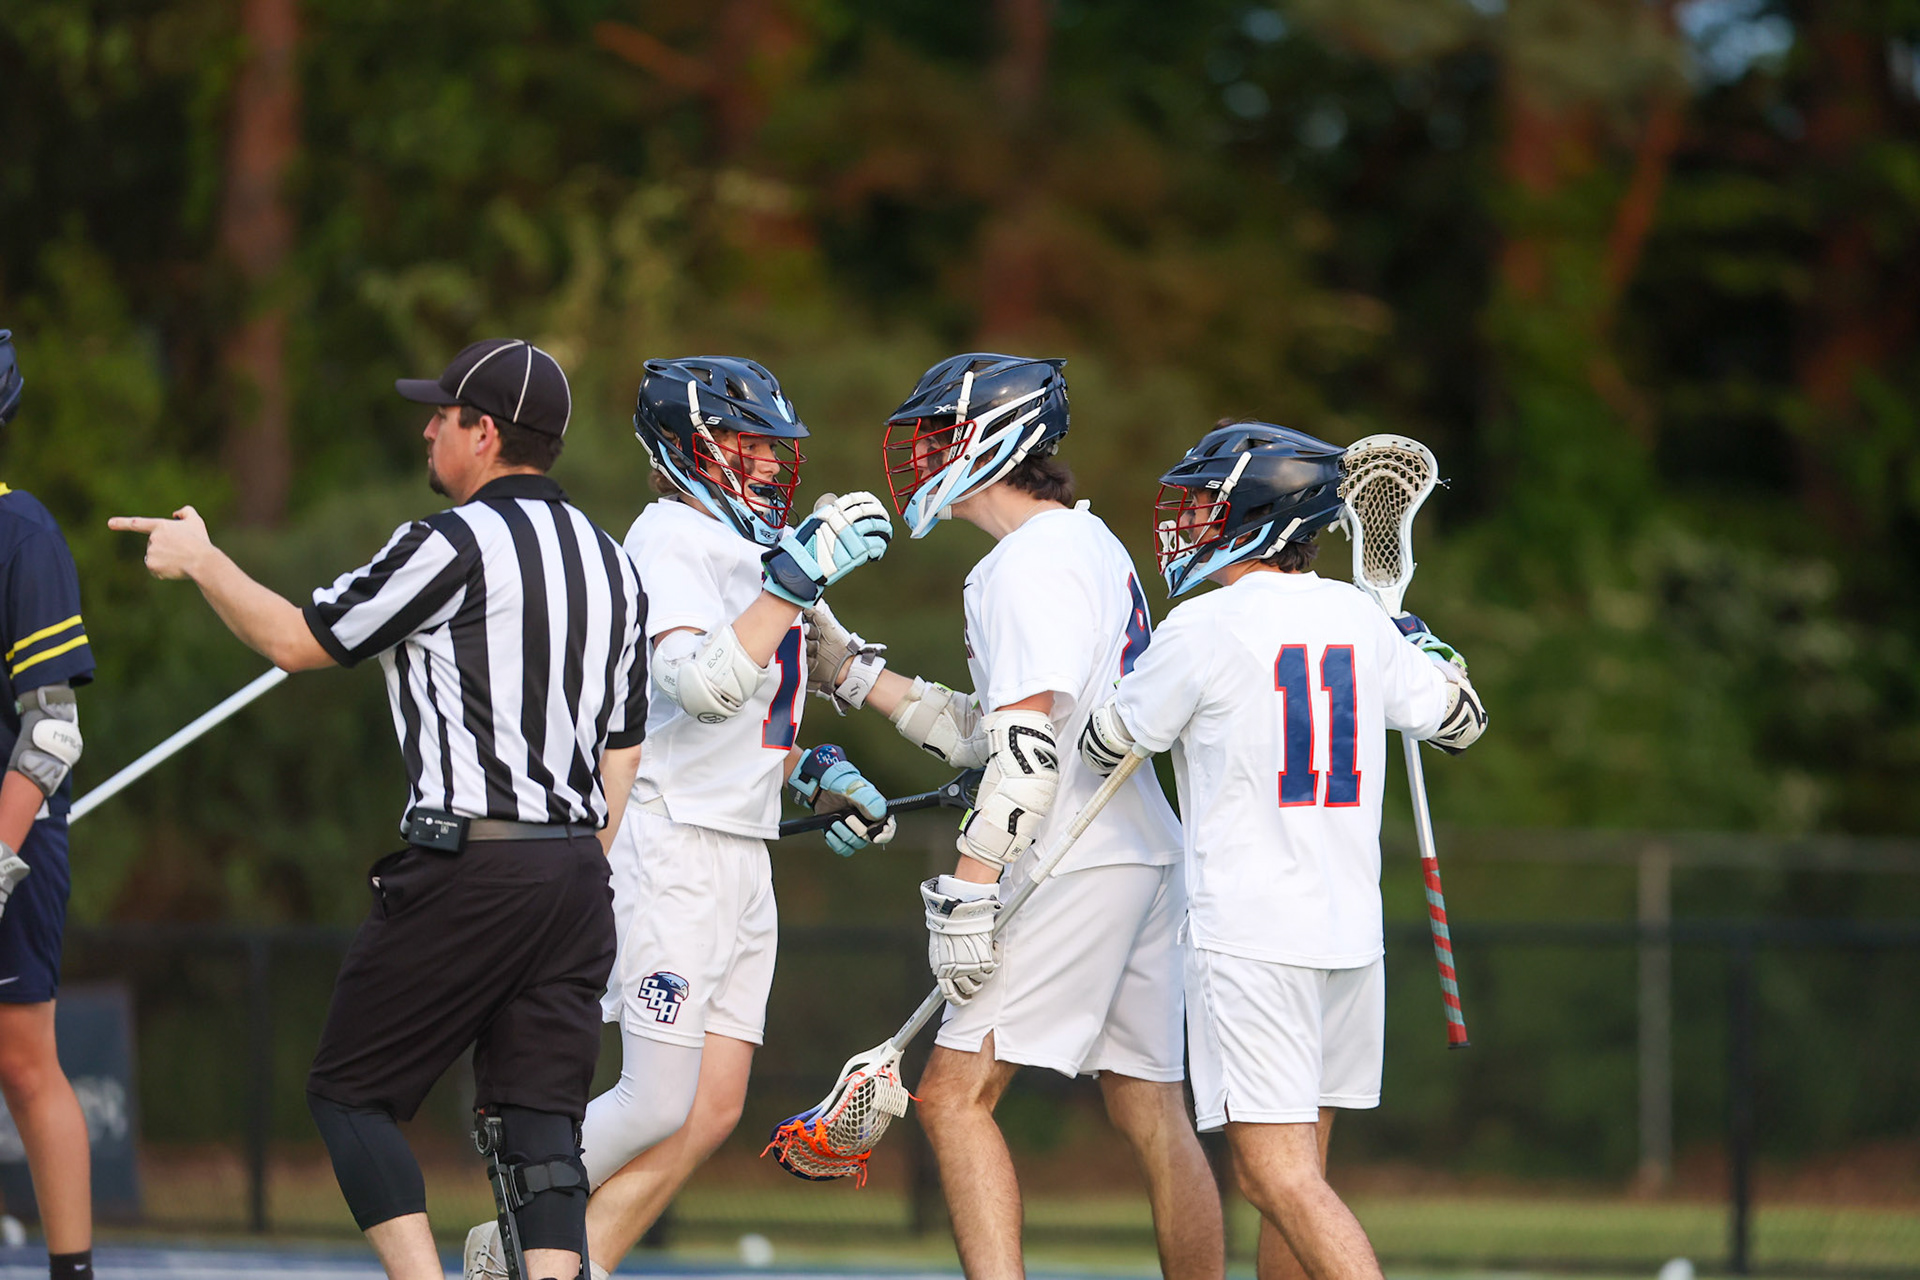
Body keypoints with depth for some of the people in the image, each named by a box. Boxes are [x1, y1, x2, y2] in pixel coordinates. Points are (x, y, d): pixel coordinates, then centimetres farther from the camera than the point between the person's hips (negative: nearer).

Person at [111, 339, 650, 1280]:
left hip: (465, 867, -7)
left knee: (350, 1093, 4)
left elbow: (296, 641, -1)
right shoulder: (612, 564, 15)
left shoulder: (454, 546, -9)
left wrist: (199, 560, 13)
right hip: (578, 871, 7)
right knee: (538, 1123, 4)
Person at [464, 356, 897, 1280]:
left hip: (742, 851, 9)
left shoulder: (751, 544, 18)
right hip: (673, 846, -9)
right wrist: (797, 576, -28)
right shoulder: (672, 537, -11)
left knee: (712, 1113, 3)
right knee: (664, 1105, -10)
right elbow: (706, 685, -27)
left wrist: (812, 770, 16)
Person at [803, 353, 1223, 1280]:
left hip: (1076, 867, -10)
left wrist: (968, 891, -22)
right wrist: (849, 671, 24)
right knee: (1154, 1122, 11)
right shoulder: (1092, 545, 20)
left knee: (955, 1095, -10)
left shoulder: (1033, 562, -10)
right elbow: (983, 733, 23)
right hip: (1144, 860, 10)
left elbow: (1027, 744, -20)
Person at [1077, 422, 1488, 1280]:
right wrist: (1426, 645, 41)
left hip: (1248, 937, -7)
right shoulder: (1358, 618, 8)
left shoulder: (1205, 629, -9)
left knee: (1278, 1177, -12)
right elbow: (1460, 722, 23)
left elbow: (1104, 748, 3)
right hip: (1350, 928, 7)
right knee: (1298, 1169, 14)